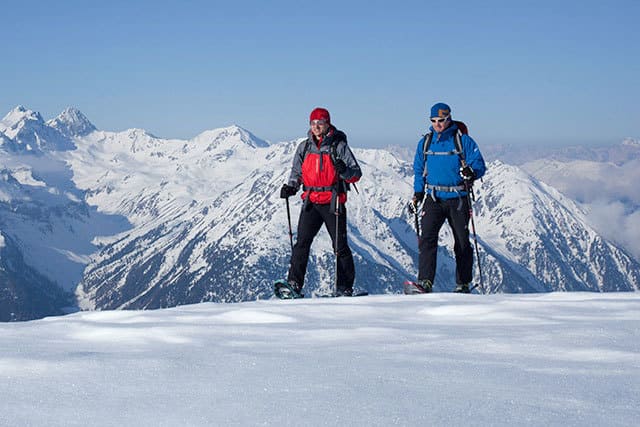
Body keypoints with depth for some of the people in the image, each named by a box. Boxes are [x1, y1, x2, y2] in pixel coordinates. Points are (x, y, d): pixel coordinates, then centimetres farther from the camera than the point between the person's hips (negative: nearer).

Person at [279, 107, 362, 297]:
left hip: (333, 202, -3)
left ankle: (345, 287, 10)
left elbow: (356, 174, -4)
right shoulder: (304, 147, 10)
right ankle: (294, 285, -10)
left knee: (340, 246, 1)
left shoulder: (339, 146, -2)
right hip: (311, 202, 3)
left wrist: (344, 170, -25)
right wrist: (290, 187, 2)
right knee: (302, 242, -9)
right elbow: (297, 173, 21)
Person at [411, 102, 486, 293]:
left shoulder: (463, 141, -2)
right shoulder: (425, 142, 10)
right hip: (434, 198, 2)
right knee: (427, 238, -14)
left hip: (458, 198, -2)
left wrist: (471, 173, -27)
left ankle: (463, 284, 18)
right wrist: (418, 193, 8)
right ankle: (425, 282, -19)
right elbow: (419, 170, 19)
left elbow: (479, 165, -5)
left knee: (462, 243, 6)